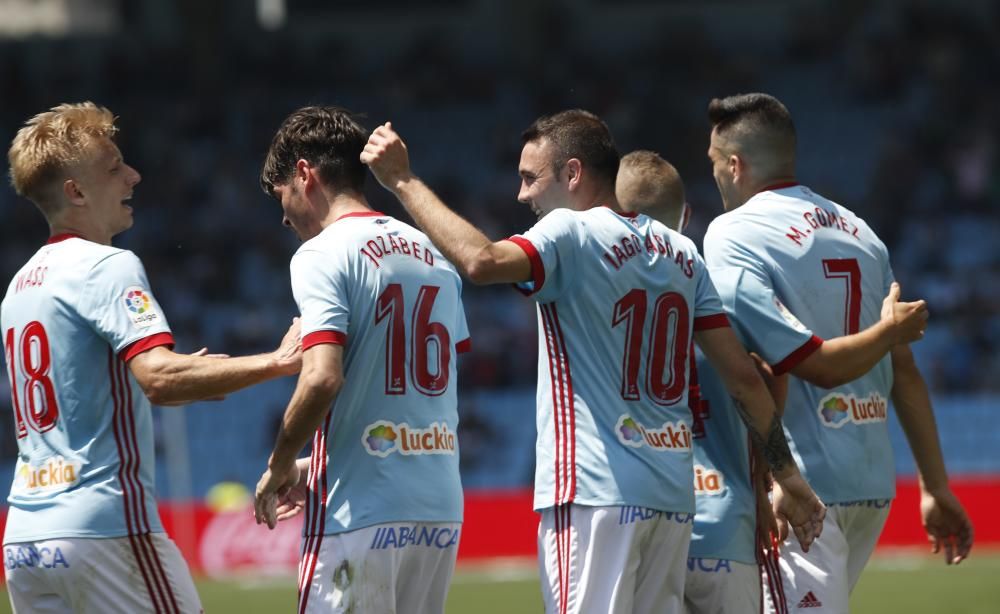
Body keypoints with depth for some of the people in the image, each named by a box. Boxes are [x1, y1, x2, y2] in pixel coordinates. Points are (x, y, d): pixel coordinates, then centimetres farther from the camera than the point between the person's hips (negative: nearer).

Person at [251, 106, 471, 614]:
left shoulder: (324, 254, -7)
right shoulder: (432, 255, 16)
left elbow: (322, 379, -20)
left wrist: (280, 466, -4)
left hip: (361, 510, -7)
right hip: (441, 505, 7)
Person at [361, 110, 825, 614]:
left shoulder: (572, 234, -6)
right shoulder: (683, 253, 15)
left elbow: (481, 261, -26)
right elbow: (742, 375, 12)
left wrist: (403, 182, -18)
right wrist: (788, 475, 15)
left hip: (595, 492, -7)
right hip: (674, 496, 7)